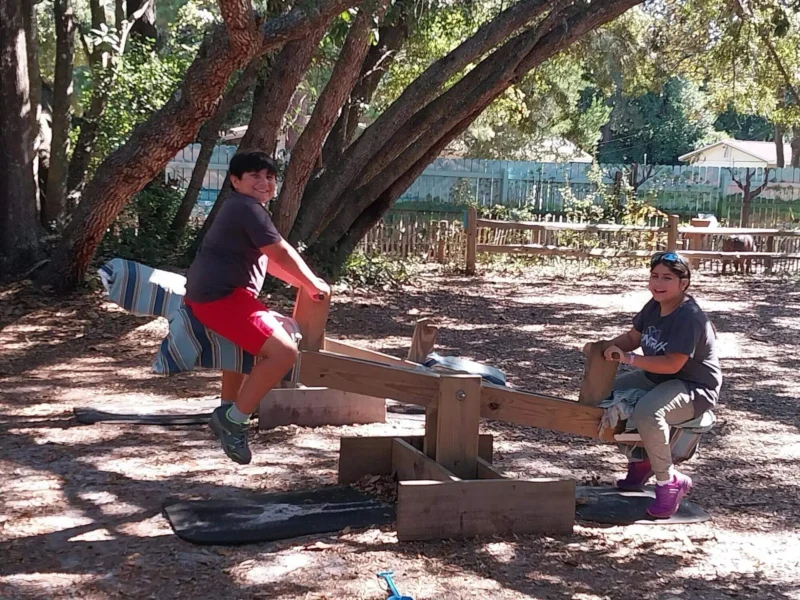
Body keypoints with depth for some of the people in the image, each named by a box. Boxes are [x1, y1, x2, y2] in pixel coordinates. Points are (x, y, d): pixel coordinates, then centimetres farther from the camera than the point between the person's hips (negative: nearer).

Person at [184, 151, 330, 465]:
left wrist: (302, 284, 26)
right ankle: (234, 419, -11)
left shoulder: (240, 209, 23)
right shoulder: (248, 208, -11)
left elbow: (266, 259, 30)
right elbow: (282, 253, -11)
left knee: (248, 338, 40)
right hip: (221, 297, -12)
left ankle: (228, 411, 39)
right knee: (284, 352, -20)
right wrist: (314, 284, 2)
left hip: (210, 294, 12)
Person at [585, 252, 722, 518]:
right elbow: (632, 338, 12)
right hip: (657, 378, 10)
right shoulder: (654, 307, 1)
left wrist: (628, 358, -34)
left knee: (647, 413, -37)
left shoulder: (689, 318, -26)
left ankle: (669, 481, -16)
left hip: (694, 387, -10)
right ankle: (639, 461, 19)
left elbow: (673, 364, -32)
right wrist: (603, 347, -7)